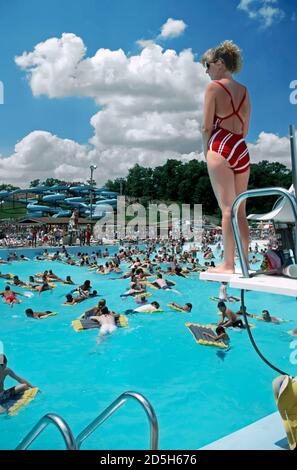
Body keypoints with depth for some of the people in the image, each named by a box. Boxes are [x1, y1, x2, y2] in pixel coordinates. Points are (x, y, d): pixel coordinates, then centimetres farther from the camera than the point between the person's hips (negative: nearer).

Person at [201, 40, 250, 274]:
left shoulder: (214, 87, -1)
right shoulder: (244, 90, 18)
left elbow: (207, 127, -5)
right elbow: (245, 130, 17)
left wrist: (206, 151, 7)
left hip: (221, 147, -6)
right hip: (242, 149, 6)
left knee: (227, 209, -8)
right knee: (240, 211, 7)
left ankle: (228, 264, -5)